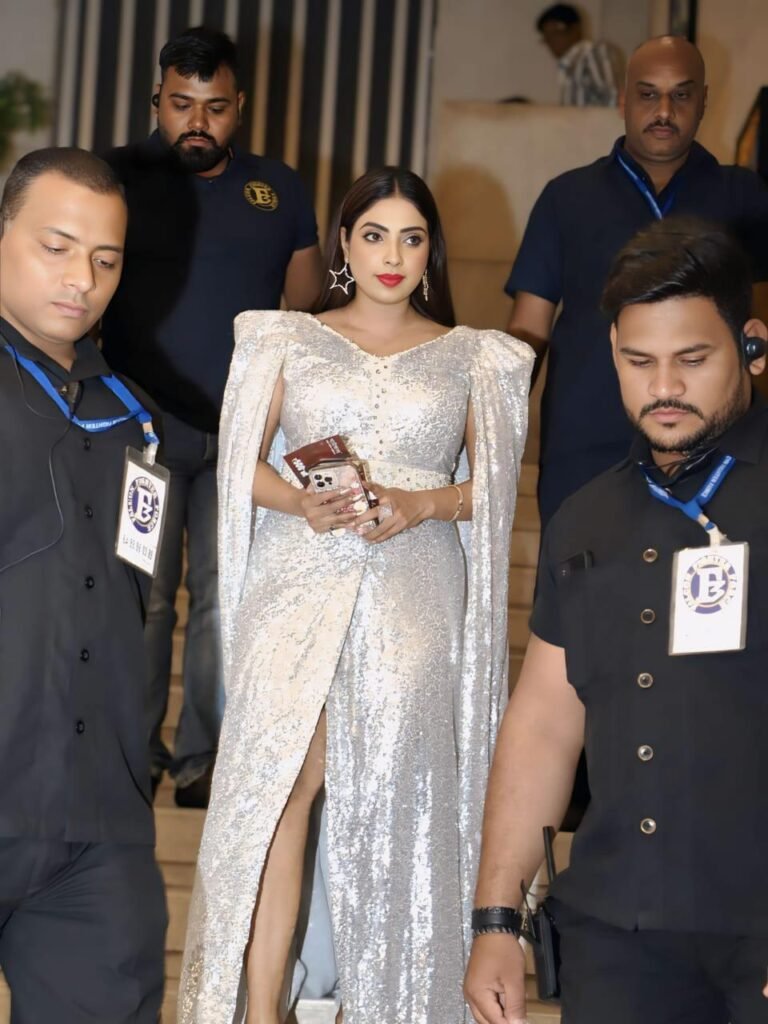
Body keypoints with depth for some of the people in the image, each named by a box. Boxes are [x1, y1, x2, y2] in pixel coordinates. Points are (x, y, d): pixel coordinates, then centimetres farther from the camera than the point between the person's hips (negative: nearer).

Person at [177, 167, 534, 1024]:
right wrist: (302, 502, -12)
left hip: (413, 592, 0)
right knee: (279, 781, -7)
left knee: (394, 794, -3)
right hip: (300, 583, 0)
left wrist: (421, 505, -10)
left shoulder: (469, 357, 11)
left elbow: (491, 483, 9)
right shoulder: (289, 340, 11)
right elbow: (245, 465, 8)